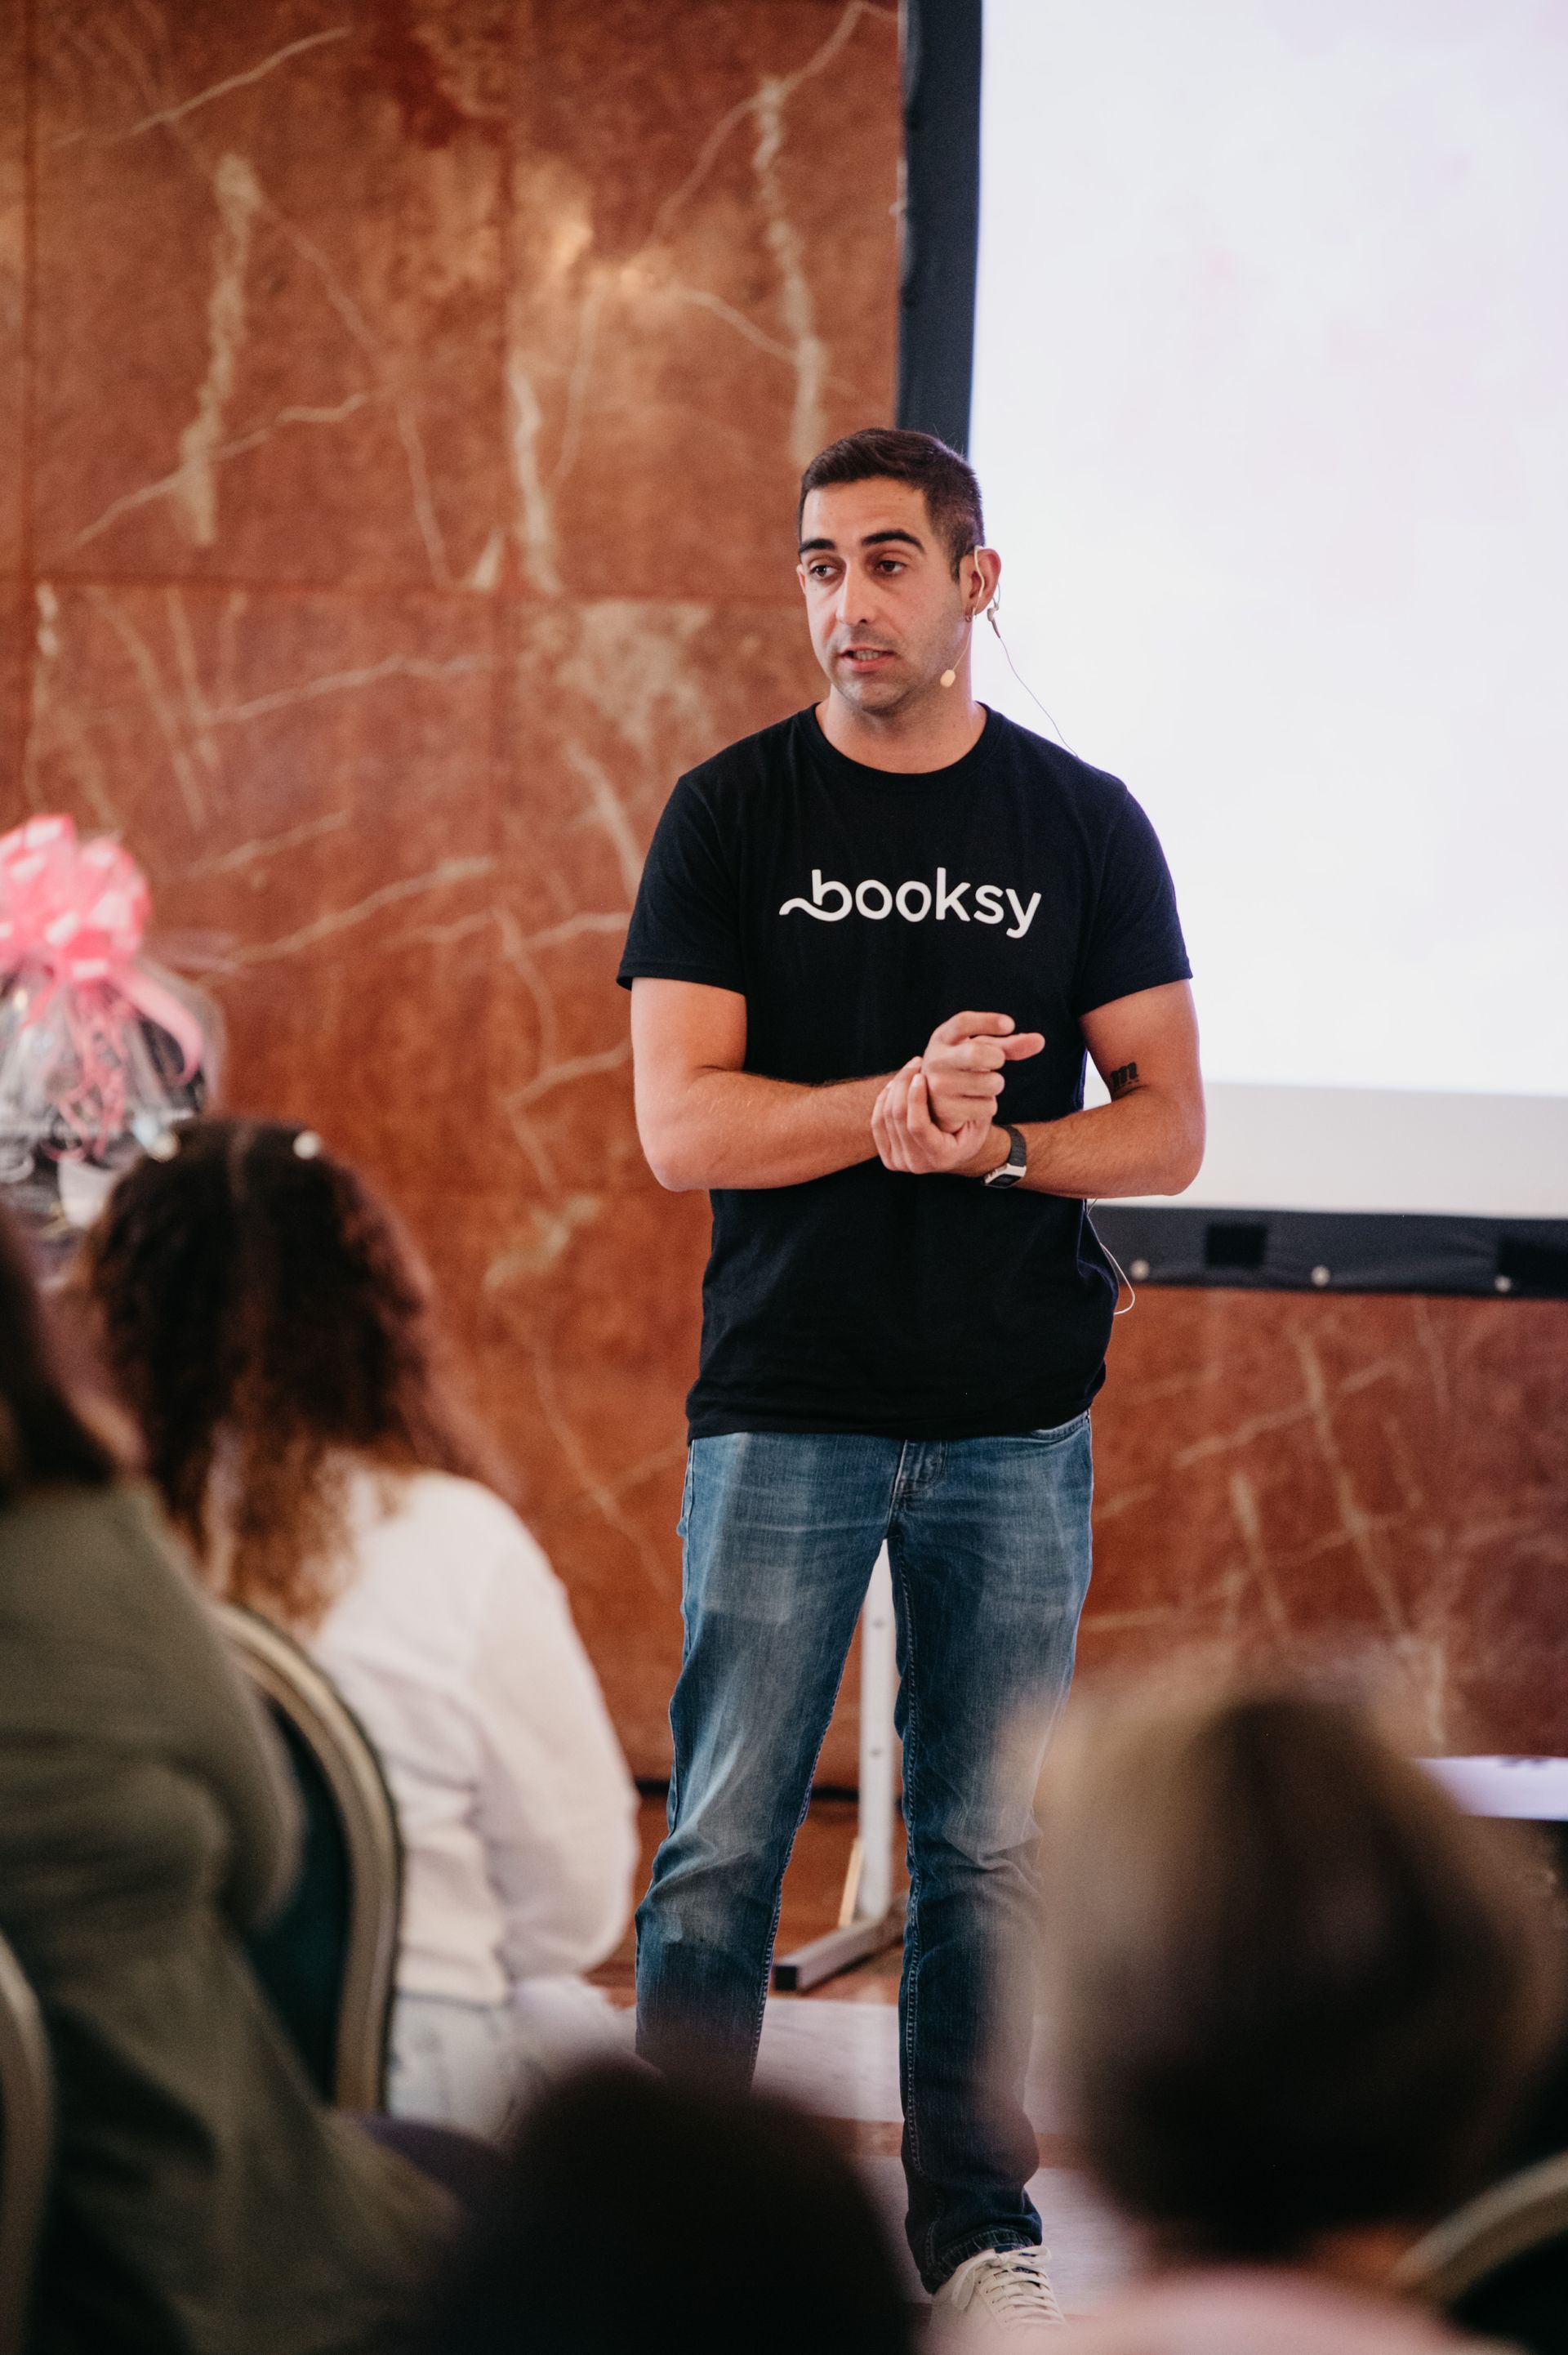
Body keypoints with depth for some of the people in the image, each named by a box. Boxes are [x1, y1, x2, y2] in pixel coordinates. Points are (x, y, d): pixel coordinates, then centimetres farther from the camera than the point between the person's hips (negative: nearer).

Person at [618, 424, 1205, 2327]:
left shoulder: (1084, 826, 7)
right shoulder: (731, 814, 3)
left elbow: (1168, 1130, 5)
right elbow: (680, 1125, -6)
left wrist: (995, 1143, -14)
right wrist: (899, 1102, -20)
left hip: (1016, 1411, 1)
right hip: (783, 1403, -1)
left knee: (990, 1843, 7)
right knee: (724, 1840, -2)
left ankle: (977, 2222, 18)